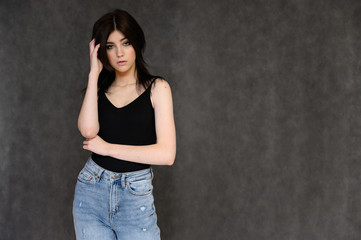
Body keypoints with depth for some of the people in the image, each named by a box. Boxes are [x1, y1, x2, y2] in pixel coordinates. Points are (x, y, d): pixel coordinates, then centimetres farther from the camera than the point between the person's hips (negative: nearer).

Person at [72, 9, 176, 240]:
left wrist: (107, 147, -8)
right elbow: (88, 130, -14)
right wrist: (94, 73, -7)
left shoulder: (156, 87, -2)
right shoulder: (99, 89, 9)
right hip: (90, 192, 3)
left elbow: (166, 154, -13)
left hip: (136, 196, -3)